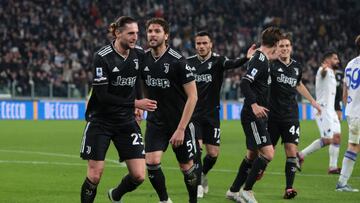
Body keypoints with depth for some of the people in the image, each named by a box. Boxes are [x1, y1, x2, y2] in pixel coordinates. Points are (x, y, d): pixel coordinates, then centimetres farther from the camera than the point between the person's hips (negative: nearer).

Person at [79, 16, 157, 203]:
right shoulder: (102, 57, -16)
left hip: (126, 122, 4)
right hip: (100, 122, -4)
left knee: (139, 175, -2)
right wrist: (135, 103, -23)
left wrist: (138, 107, 7)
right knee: (95, 175, -6)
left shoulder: (138, 55, 0)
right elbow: (102, 95, -21)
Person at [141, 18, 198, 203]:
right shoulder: (143, 59, -2)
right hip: (155, 121, 3)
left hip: (180, 122, -3)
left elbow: (192, 96, -15)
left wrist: (181, 129, -18)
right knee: (152, 162, -14)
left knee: (187, 167, 6)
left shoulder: (177, 61, -16)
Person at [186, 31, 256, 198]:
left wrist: (246, 58, -46)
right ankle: (198, 185, -3)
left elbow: (232, 64, -27)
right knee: (196, 147, -15)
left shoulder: (217, 60, -5)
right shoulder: (189, 62, 2)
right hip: (193, 114, 0)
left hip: (211, 115, 0)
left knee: (213, 154, 3)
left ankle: (202, 174, 33)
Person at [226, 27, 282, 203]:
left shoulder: (260, 58, 12)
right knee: (268, 153, -14)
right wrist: (254, 105, -34)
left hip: (257, 116, 11)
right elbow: (245, 83, -28)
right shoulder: (260, 60, -17)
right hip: (253, 116, -11)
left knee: (253, 154, 18)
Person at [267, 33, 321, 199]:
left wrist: (312, 101, 37)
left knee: (291, 151, -7)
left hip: (291, 116, 4)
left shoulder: (296, 66, 9)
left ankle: (289, 188, -5)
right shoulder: (271, 65, -7)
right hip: (272, 115, -3)